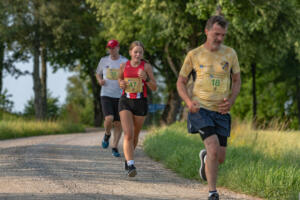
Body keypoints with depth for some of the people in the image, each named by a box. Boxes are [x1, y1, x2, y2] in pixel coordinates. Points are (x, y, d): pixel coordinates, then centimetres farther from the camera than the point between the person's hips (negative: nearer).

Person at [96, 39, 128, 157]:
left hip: (120, 97, 0)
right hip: (106, 95, 0)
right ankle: (107, 134, 11)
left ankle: (114, 147, 15)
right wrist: (100, 80, -4)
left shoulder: (125, 62, -3)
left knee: (118, 123, 1)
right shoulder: (104, 61, 4)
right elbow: (98, 74, 19)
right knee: (109, 119, -20)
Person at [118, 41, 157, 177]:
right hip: (126, 101, 0)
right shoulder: (124, 66, 3)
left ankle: (127, 159, 38)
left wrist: (146, 78, -21)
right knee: (128, 134, -17)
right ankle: (130, 165, -25)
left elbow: (154, 88, -2)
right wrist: (121, 83, 0)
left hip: (141, 103, 0)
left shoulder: (146, 66, -2)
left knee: (135, 135, 13)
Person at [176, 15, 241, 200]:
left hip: (221, 111, 3)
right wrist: (189, 101, -10)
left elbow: (237, 81, 14)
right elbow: (181, 82, 9)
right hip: (201, 109, -3)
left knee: (220, 158, 6)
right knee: (214, 147, -23)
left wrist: (231, 100, -5)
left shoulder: (230, 54, 5)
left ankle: (205, 157, 44)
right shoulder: (194, 55, 0)